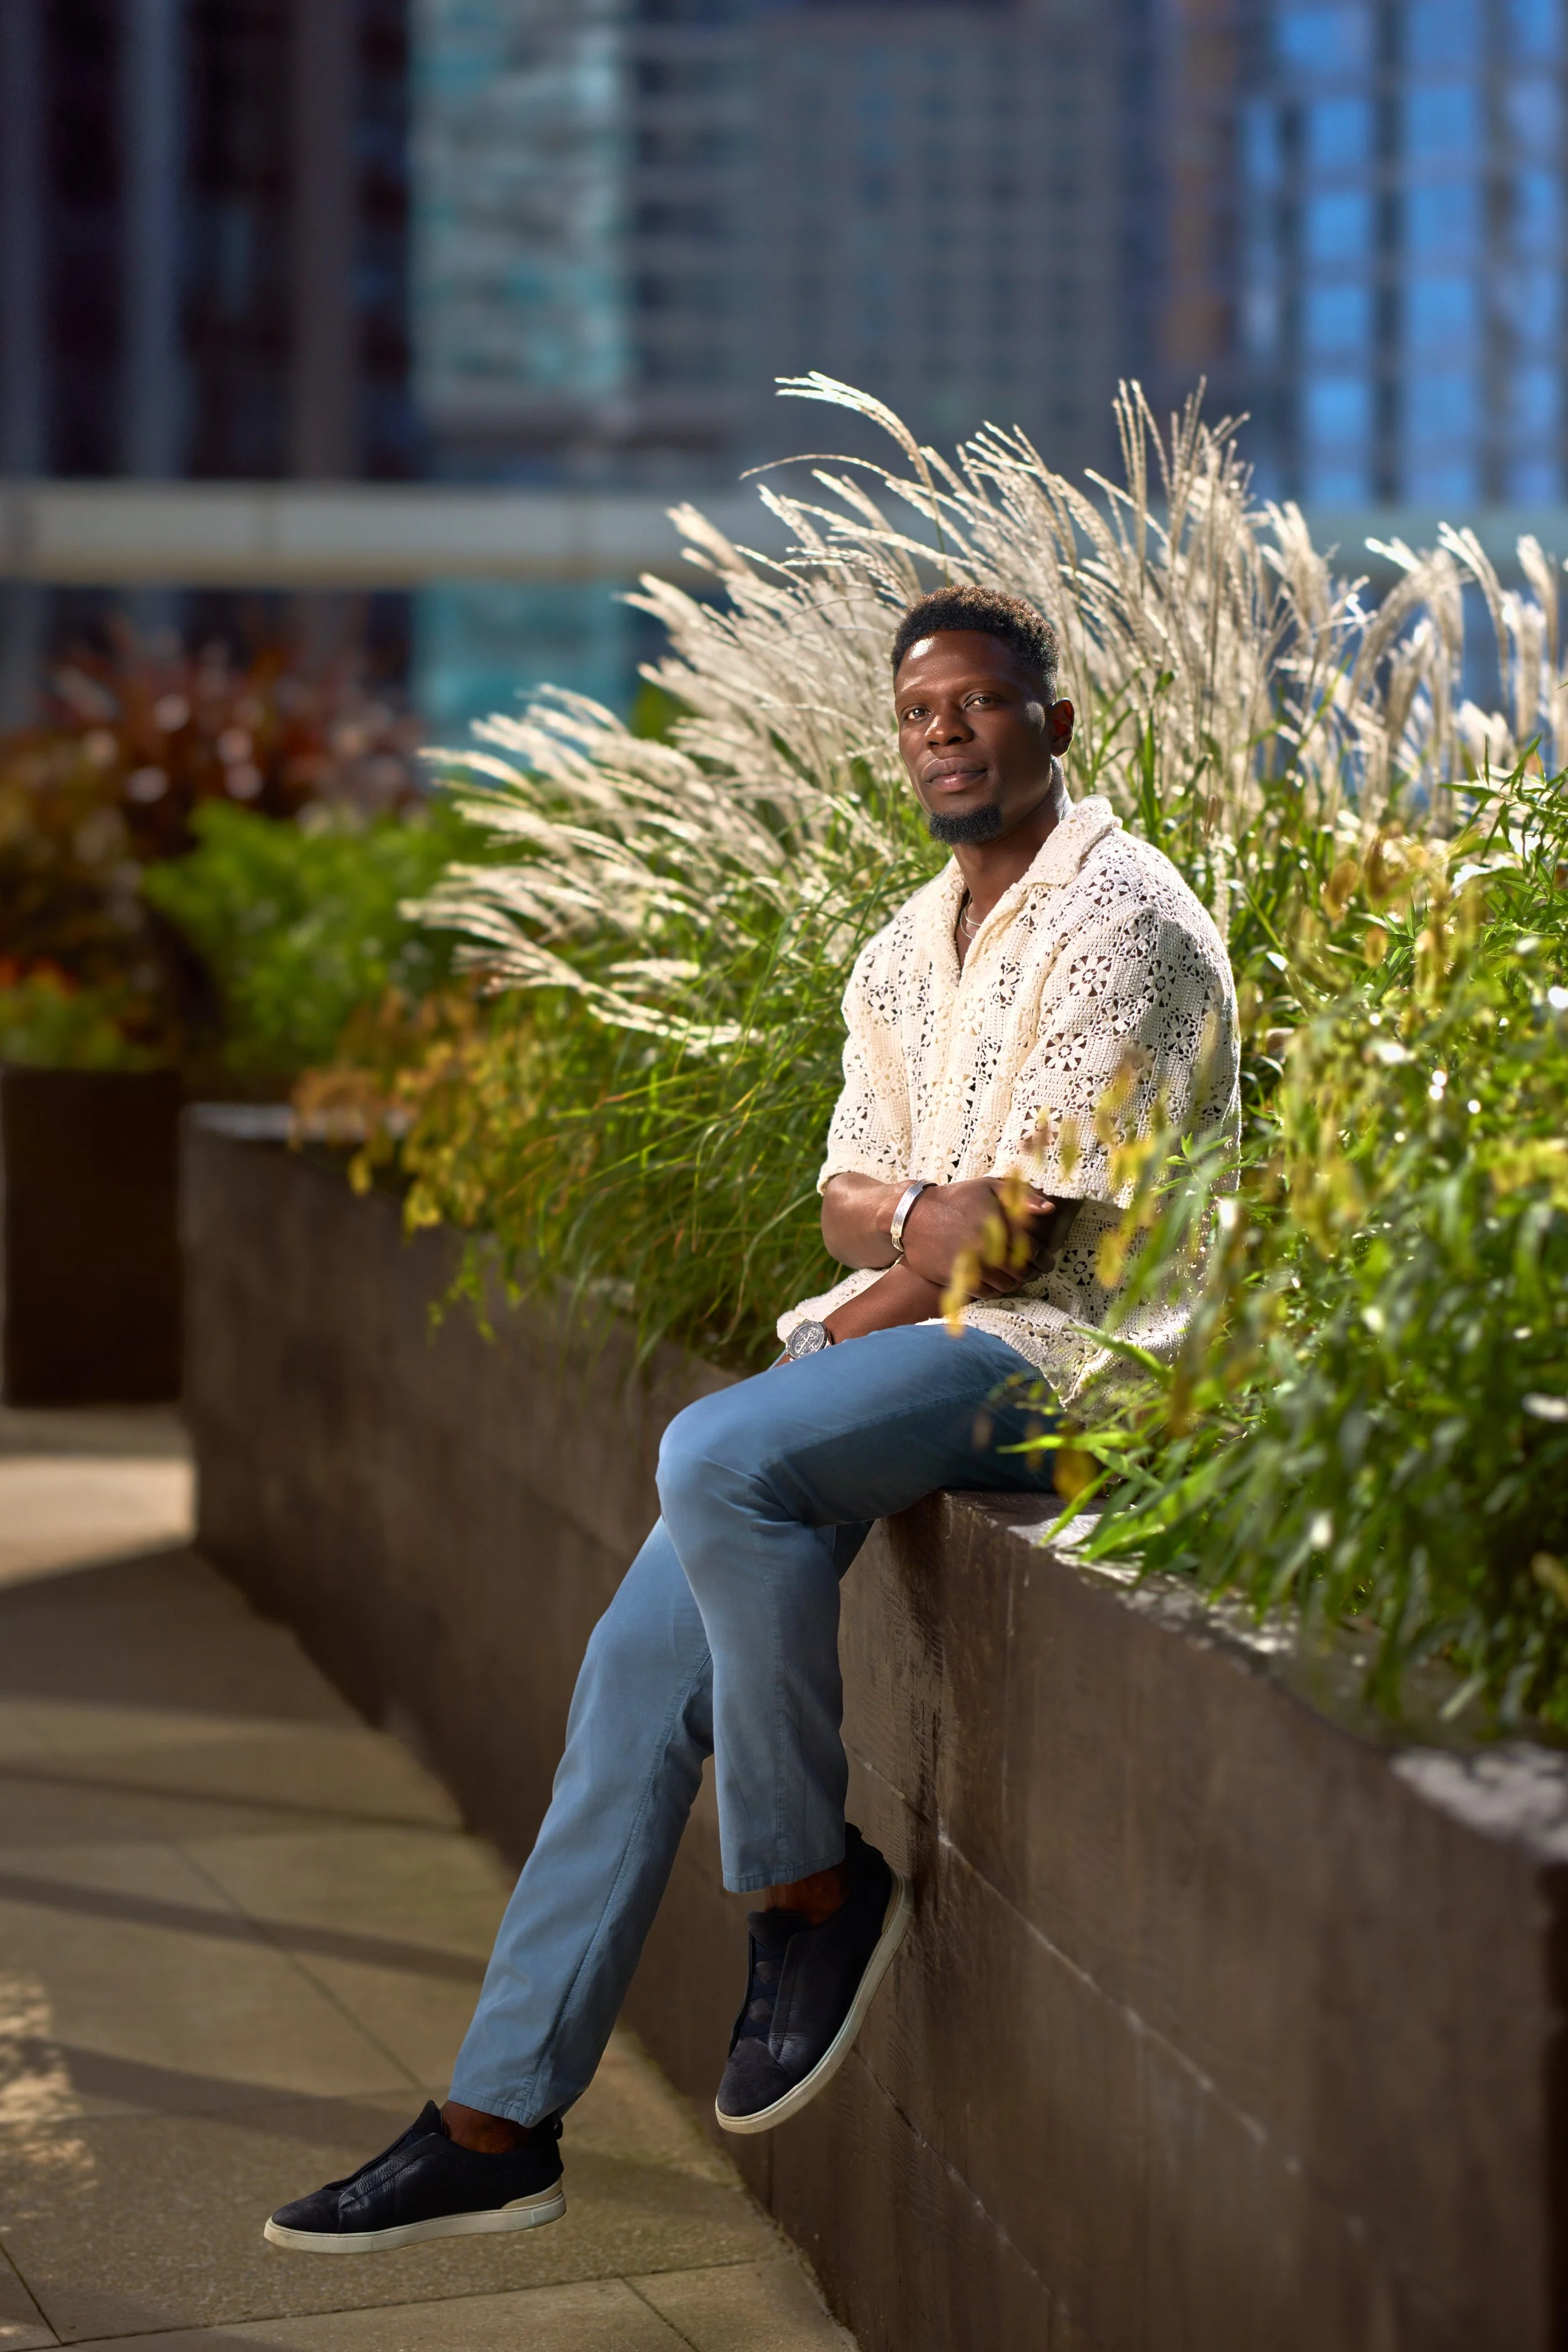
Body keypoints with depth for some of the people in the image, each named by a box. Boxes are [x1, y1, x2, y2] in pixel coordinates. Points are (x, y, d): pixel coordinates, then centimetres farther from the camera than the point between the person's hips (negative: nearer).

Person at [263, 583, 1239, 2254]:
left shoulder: (1115, 915, -11)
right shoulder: (906, 953, 17)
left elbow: (1023, 1222, -16)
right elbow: (847, 1198, 15)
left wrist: (871, 1314, -5)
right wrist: (921, 1209, -7)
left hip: (1061, 1353, -8)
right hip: (921, 1331, 8)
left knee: (718, 1459, -32)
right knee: (642, 1658, -4)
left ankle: (813, 1881, -11)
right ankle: (499, 2119, 1)